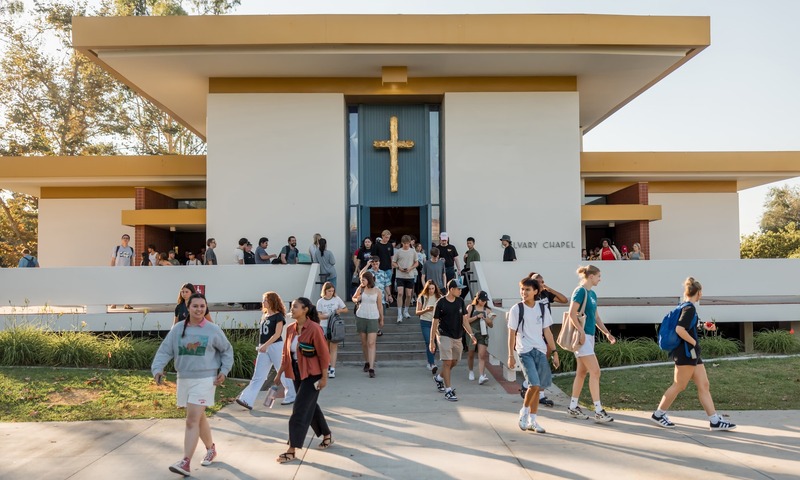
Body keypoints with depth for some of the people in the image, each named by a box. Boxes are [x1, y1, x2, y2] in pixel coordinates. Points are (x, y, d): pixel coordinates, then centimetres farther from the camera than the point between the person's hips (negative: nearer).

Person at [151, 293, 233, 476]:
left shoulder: (213, 330, -5)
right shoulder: (177, 329, 1)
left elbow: (227, 350, 8)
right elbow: (164, 351, -1)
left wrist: (224, 371, -1)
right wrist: (157, 369, -18)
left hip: (205, 380, -4)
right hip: (184, 379, 4)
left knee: (192, 420, -12)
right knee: (198, 418, 18)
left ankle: (185, 463, -11)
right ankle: (211, 449, 38)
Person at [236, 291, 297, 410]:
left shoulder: (278, 316, -8)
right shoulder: (264, 315, 14)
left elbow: (277, 334, -16)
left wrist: (266, 345, -24)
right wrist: (261, 346, 17)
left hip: (276, 347, -7)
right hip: (264, 348, 7)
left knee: (283, 373, 5)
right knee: (258, 376, 1)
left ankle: (291, 396, 21)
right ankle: (247, 400, -5)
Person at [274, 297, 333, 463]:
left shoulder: (314, 329, -19)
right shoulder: (290, 329, 1)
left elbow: (323, 354, -15)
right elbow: (286, 353, 9)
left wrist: (324, 378, -13)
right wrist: (279, 374, 10)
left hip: (312, 375, -7)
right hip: (297, 374, 7)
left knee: (299, 410, -6)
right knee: (310, 406, 18)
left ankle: (292, 451, 2)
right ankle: (327, 436, 37)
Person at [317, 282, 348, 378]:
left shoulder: (337, 299, 3)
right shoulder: (320, 302, 2)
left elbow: (346, 309, 10)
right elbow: (319, 316, -3)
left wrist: (340, 310, -11)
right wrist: (328, 316, -20)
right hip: (324, 326, 1)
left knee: (333, 347, -7)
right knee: (326, 348, 9)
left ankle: (332, 369, -10)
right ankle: (328, 365, 26)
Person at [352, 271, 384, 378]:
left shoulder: (377, 291, 0)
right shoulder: (360, 289, 2)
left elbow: (380, 305, 8)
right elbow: (353, 298, 16)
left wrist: (381, 319, 13)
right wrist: (356, 300, -8)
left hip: (373, 318, -2)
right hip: (361, 317, 2)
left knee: (371, 343, -10)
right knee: (364, 342, 10)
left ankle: (371, 368, -12)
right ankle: (367, 362, 28)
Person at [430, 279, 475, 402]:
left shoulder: (460, 301, 4)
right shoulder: (441, 303, -11)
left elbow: (464, 319, 9)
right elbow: (435, 323, -7)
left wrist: (471, 334, 0)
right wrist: (432, 341, -9)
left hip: (457, 336, 6)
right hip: (444, 335, -6)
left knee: (454, 362, 14)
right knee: (447, 362, -9)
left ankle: (439, 378, 38)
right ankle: (448, 390, -3)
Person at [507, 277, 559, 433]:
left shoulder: (542, 308, 7)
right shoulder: (516, 309, -2)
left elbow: (547, 332, 11)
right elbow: (511, 333, -1)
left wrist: (554, 352, 6)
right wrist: (511, 355, -5)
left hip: (541, 351, 4)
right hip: (525, 351, -4)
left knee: (537, 387, 6)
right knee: (534, 384, -16)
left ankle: (532, 420, 19)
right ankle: (524, 411, 8)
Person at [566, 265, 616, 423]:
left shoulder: (592, 294, 16)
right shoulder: (580, 291, -11)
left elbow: (596, 317, 20)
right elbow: (572, 314, -18)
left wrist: (607, 333, 13)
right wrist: (581, 332, -20)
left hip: (589, 336, 9)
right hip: (582, 336, -9)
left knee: (582, 372, 12)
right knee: (595, 371, -10)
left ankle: (573, 407, 20)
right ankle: (598, 411, -7)